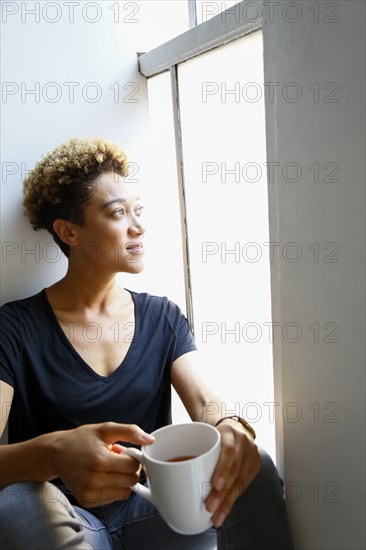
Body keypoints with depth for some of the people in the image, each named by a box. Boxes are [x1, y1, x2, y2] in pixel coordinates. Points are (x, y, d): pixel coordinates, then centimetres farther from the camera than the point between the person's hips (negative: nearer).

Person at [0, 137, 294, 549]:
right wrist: (53, 454, -40)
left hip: (157, 506, 2)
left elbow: (202, 400, -9)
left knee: (252, 467, -24)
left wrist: (228, 428, -33)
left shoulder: (163, 317, 3)